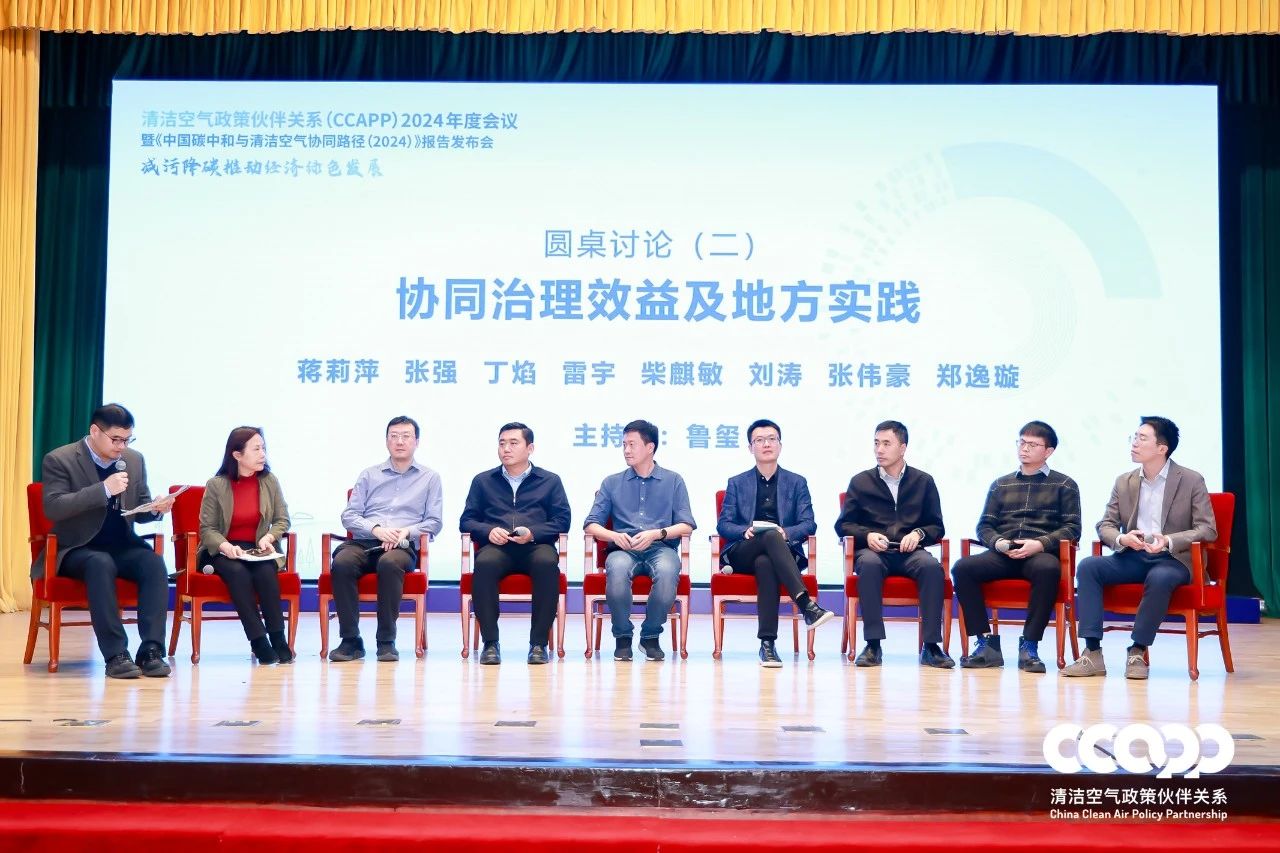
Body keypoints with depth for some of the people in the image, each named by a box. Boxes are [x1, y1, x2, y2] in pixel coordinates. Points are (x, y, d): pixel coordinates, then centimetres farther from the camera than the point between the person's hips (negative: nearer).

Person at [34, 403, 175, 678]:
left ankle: (151, 650, -30)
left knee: (155, 563, -28)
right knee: (101, 564, -38)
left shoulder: (135, 460, 9)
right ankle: (115, 655, -35)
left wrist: (155, 509, -9)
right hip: (77, 548, -4)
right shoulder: (59, 460, -6)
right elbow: (53, 508, -20)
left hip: (123, 546, 4)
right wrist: (104, 489, -26)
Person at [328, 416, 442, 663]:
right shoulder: (369, 475, 21)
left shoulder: (430, 478, 18)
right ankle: (350, 640, -27)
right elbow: (349, 515, 12)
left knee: (389, 563, -39)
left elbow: (434, 522, 10)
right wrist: (376, 529, -7)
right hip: (364, 542, 2)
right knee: (342, 562, -33)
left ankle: (387, 641, -28)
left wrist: (406, 531, -9)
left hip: (404, 546, -2)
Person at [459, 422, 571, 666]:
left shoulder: (550, 481, 19)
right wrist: (488, 531, -6)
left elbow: (562, 520, 9)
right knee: (484, 564, -36)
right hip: (496, 546, 1)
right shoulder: (483, 481, 23)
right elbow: (466, 520, 16)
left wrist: (532, 533, -10)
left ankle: (539, 642, -28)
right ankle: (490, 642, -28)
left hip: (535, 545, -1)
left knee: (547, 563, -37)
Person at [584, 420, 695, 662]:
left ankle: (651, 636, -16)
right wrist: (614, 535, -11)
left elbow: (686, 525, 5)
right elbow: (591, 524, 10)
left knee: (667, 571, -38)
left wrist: (657, 534, -14)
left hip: (661, 548, -1)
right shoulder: (612, 483, 19)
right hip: (624, 549, 1)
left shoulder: (673, 481, 16)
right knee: (617, 568, -37)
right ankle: (622, 637, -17)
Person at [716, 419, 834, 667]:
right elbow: (723, 524, 8)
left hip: (784, 551, 0)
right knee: (771, 537, -37)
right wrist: (745, 531, -15)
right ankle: (807, 605, -50)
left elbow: (809, 525, 6)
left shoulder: (797, 483, 17)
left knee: (765, 563, -39)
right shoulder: (736, 483, 18)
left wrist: (786, 532, -16)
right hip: (742, 553, 0)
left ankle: (768, 644, -45)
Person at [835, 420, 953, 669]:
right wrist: (867, 535, -8)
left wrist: (918, 534, -8)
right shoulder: (860, 482, 13)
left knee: (932, 565, -33)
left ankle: (931, 646, -29)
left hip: (909, 552, 1)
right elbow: (843, 525, 12)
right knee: (869, 564, -37)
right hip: (873, 550, -1)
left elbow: (937, 527, 15)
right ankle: (873, 644, -34)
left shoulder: (923, 481, 15)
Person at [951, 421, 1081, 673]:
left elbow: (1072, 528, 5)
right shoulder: (1000, 485, 23)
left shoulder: (1064, 485, 15)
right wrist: (999, 543, -6)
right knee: (962, 568, -26)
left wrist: (1039, 544, -13)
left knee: (1048, 568, -40)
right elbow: (984, 526, 18)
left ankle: (1029, 645, -29)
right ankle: (987, 643, -21)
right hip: (1002, 554, 3)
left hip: (1040, 554, -3)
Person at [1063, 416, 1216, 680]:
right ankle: (1092, 653, -26)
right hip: (1133, 556, 4)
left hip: (1173, 559, -4)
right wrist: (1121, 539, -16)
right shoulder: (1124, 482, 10)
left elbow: (1208, 530, -7)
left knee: (1159, 578, -39)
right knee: (1087, 566, -22)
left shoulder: (1192, 481, -2)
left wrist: (1168, 541, -25)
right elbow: (1105, 525, 9)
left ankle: (1137, 652, -24)